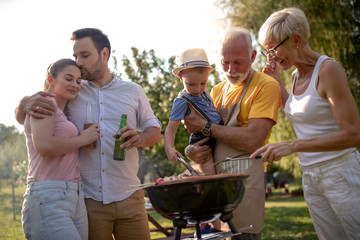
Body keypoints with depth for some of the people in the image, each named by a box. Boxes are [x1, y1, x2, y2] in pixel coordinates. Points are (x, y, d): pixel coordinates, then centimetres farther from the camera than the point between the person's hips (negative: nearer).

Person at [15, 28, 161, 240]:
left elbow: (155, 131, 14)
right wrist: (26, 104, -15)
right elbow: (20, 118, 11)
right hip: (89, 201, 0)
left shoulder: (133, 91, 10)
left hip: (128, 198, 1)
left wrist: (140, 138, -12)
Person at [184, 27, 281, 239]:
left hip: (245, 175, -6)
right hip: (214, 175, 6)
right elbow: (199, 134, 21)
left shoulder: (266, 86, -3)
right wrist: (191, 150, -3)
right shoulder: (217, 91, 17)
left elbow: (253, 140, -15)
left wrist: (206, 126, -8)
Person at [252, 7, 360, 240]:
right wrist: (277, 82, 15)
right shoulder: (296, 75, 10)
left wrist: (292, 145, -28)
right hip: (310, 177, 8)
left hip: (341, 174, -8)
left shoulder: (328, 69, -15)